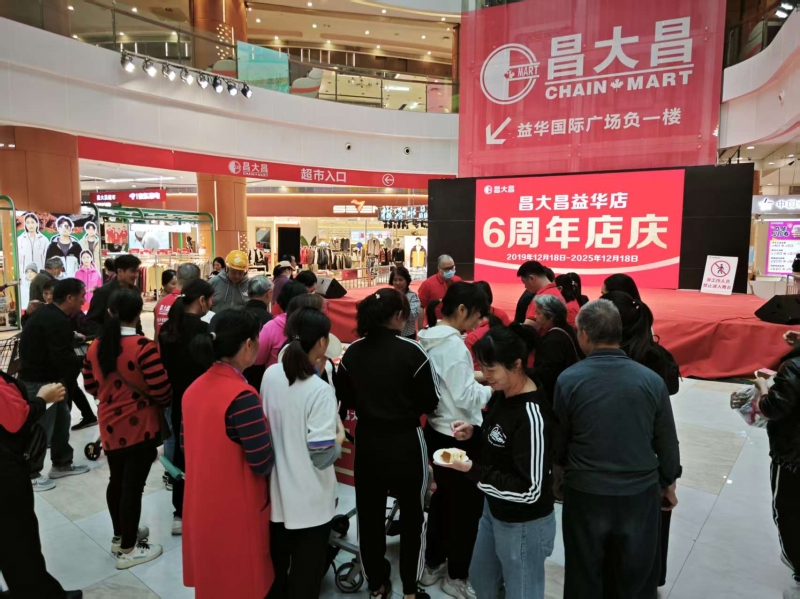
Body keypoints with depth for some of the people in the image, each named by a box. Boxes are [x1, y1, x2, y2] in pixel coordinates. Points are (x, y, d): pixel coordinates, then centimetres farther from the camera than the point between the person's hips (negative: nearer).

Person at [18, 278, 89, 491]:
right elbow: (63, 358, -27)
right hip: (39, 381, -11)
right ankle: (29, 475, 13)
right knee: (41, 427, 0)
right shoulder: (56, 321, -25)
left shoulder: (49, 313, 8)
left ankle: (62, 464, 30)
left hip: (47, 376, 11)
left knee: (61, 418, 17)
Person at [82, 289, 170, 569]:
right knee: (133, 486, 3)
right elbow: (161, 390, -21)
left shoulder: (96, 346, 1)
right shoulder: (144, 347, -22)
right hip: (139, 427, -7)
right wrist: (164, 405, 1)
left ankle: (120, 536, 38)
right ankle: (128, 549, 15)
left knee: (116, 481, 20)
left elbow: (90, 385, 11)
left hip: (109, 426, 7)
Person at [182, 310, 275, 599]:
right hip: (236, 510, -7)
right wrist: (272, 438, -4)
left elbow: (190, 445, 9)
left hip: (202, 505, 7)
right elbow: (263, 464, -23)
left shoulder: (194, 388, -1)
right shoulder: (241, 396, -26)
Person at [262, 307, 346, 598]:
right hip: (309, 501, -6)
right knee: (306, 574, 15)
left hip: (275, 491, 6)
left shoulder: (270, 375, -6)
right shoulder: (320, 390, -26)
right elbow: (322, 456, -24)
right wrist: (339, 437, -3)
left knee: (275, 568, 26)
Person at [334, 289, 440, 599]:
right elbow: (431, 402, -10)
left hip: (367, 440, 4)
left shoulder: (352, 352, -5)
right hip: (405, 441, -3)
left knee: (369, 513, 16)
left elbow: (344, 399, 4)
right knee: (411, 515, 15)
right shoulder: (412, 351, -16)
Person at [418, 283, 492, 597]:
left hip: (436, 430, 9)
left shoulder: (429, 339, 3)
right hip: (461, 436, -9)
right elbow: (466, 398, -22)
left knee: (441, 498, 21)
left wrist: (472, 377, 9)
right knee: (466, 505, 8)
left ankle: (433, 565, 36)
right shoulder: (454, 345, -22)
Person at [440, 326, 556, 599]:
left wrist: (472, 470, -29)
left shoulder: (532, 416, -30)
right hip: (494, 510, 9)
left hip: (523, 524, -9)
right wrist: (474, 432, -6)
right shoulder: (501, 394, -5)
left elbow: (529, 491, -28)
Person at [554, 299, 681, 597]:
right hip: (640, 493, 1)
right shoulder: (651, 380, -10)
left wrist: (558, 472, 18)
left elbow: (558, 439, -2)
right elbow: (667, 441, 0)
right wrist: (669, 483, 17)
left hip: (585, 494, -1)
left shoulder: (569, 379, -13)